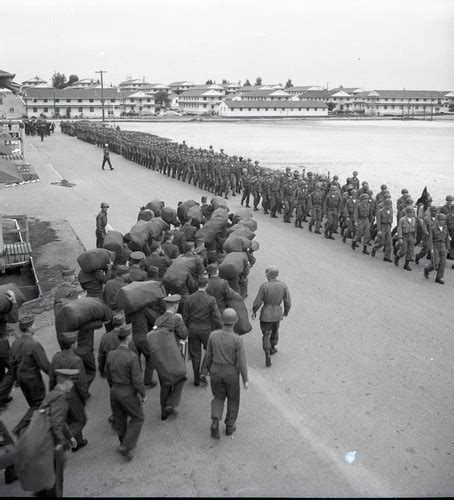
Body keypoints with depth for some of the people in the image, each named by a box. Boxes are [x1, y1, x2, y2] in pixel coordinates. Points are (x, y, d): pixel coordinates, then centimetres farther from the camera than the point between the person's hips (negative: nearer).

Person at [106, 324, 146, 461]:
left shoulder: (111, 354, -7)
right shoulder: (132, 357, -27)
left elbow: (108, 374, 7)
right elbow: (137, 380, -21)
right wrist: (143, 395, -6)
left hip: (114, 392, 6)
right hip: (128, 393, -6)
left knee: (120, 419, 21)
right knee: (137, 418, 14)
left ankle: (124, 443, 40)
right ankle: (126, 446, 9)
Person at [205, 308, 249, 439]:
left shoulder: (213, 335, -13)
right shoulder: (237, 339, -22)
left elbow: (209, 356, -2)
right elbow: (241, 361, -17)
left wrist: (210, 370, 15)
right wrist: (245, 379, -6)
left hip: (216, 371, 2)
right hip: (231, 374, -2)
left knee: (218, 398, 21)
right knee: (233, 399, 21)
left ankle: (215, 422, 1)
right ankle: (229, 426, 30)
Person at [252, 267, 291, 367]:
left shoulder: (264, 286, -20)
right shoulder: (284, 286, -12)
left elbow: (257, 302, -15)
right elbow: (288, 302, -5)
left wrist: (254, 312, 3)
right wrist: (286, 311, 13)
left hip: (266, 314, -3)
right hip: (277, 314, 3)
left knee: (266, 334, 13)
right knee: (275, 330, 29)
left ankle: (267, 355, -2)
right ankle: (272, 348, 48)